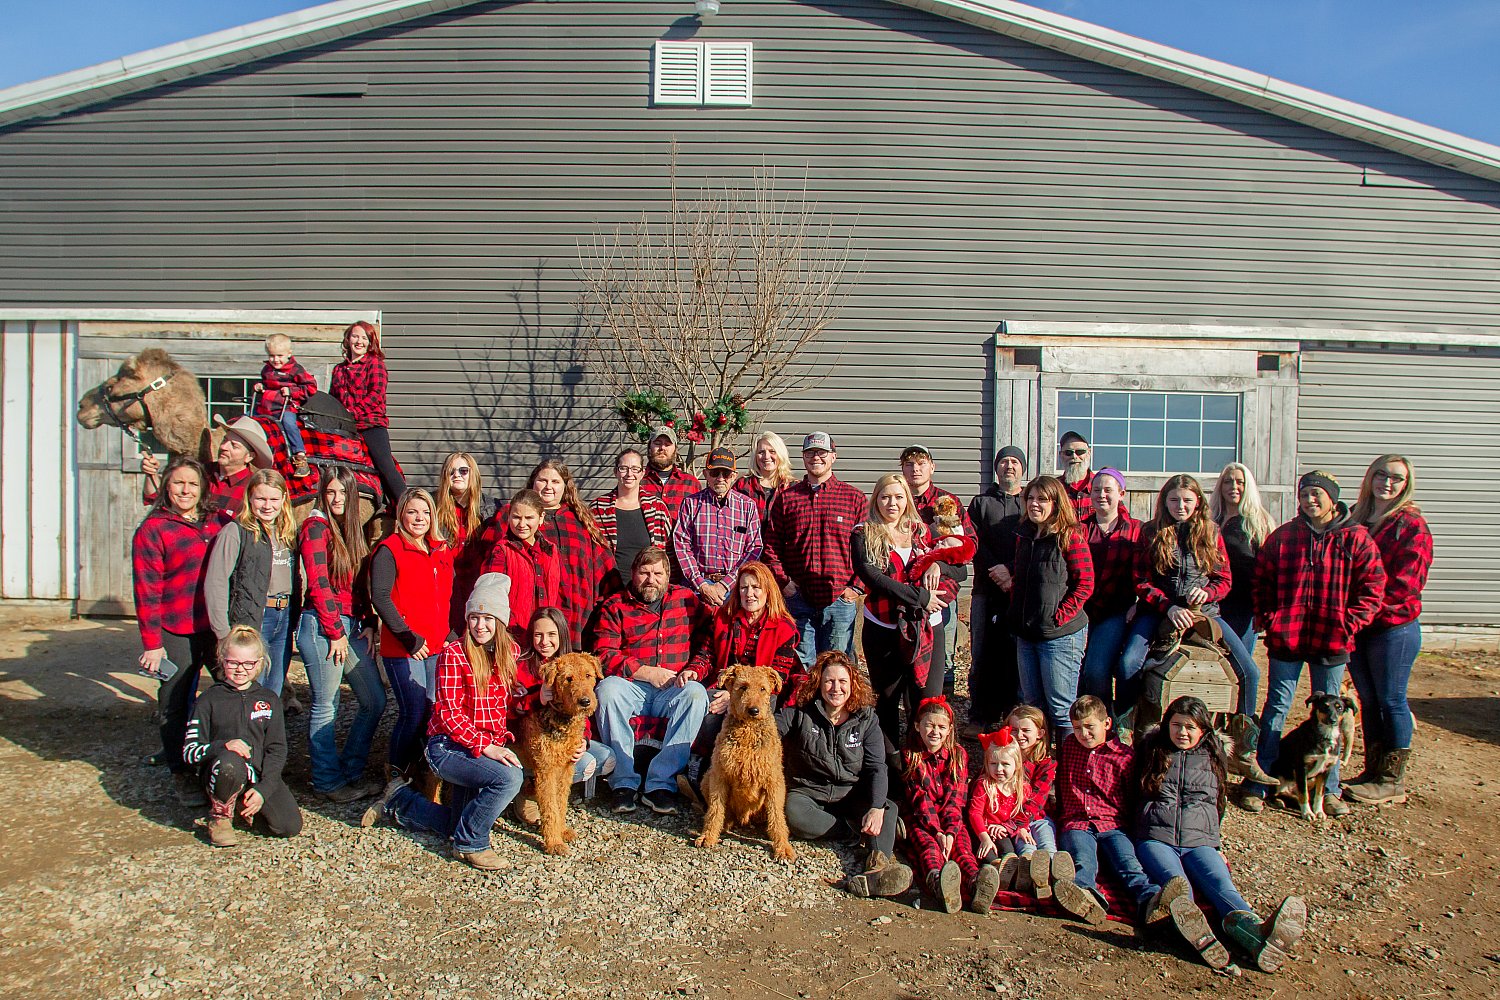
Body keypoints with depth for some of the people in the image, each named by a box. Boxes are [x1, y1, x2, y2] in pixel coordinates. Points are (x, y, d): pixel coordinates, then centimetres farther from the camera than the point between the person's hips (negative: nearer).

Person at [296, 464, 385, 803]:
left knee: (375, 701, 8)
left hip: (352, 626, 8)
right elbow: (319, 585, -12)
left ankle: (351, 772, 21)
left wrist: (368, 624, 3)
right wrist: (335, 633, -12)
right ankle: (328, 781, 13)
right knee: (325, 707, 1)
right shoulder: (316, 527, -7)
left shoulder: (352, 529, 15)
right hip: (321, 626, -8)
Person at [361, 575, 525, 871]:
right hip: (449, 746, -7)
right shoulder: (454, 654, -15)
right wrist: (485, 746, -25)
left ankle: (399, 801, 38)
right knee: (509, 777, -32)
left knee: (457, 825, 17)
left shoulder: (510, 652, 1)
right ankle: (471, 844, -9)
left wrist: (505, 739, -3)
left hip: (493, 746, 7)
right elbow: (448, 713, -17)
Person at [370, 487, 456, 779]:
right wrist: (409, 639, -17)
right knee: (414, 714, -4)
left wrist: (451, 633, 9)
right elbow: (380, 598, -16)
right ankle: (397, 775, 16)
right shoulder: (389, 550, -7)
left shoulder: (442, 551, 13)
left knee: (434, 711, 9)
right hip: (403, 650, -6)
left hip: (438, 647, 6)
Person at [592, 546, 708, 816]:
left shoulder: (686, 599, 13)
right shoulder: (615, 606, 7)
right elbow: (604, 655, -4)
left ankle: (661, 782, -27)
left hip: (674, 689, 1)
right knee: (608, 689, -33)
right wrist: (646, 673, -12)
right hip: (631, 686, -1)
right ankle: (624, 781, -23)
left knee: (697, 694, -31)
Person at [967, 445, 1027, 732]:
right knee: (982, 656, 0)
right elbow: (975, 544, 3)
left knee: (1017, 655, 0)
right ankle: (980, 717, 6)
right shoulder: (981, 502, 14)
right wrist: (995, 571, -12)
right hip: (986, 592, 1)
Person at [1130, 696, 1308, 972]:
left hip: (1199, 841, 2)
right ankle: (1200, 937, -62)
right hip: (1155, 839, -2)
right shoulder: (1153, 751, 13)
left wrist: (1215, 841, 25)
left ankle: (1256, 932, -59)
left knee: (1222, 885, -30)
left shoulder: (1211, 757, 18)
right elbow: (1135, 796, 21)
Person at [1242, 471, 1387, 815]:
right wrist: (1268, 619, -2)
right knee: (1276, 709, 5)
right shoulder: (1282, 536, 4)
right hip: (1286, 638, 0)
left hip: (1332, 642, 0)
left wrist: (1350, 623, -9)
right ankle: (1257, 785, 11)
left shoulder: (1356, 537, 0)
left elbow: (1373, 586, -1)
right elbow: (1262, 581, 8)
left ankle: (1329, 789, 22)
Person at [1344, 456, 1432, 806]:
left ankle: (1393, 780, 10)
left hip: (1395, 625, -6)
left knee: (1391, 700, 0)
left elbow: (1406, 582, -14)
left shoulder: (1412, 524, -6)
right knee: (1368, 699, 12)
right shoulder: (1353, 518, 12)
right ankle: (1373, 771, 22)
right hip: (1357, 626, 6)